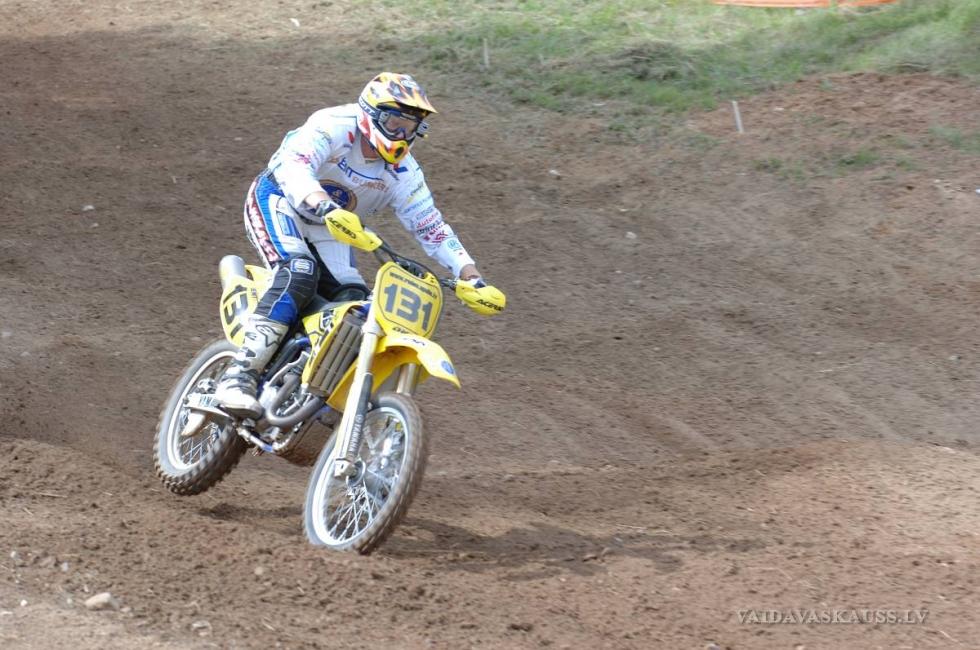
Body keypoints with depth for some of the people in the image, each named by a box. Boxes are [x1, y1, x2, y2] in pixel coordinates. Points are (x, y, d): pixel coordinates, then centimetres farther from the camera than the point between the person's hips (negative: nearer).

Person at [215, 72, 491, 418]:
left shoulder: (403, 173, -6)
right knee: (300, 274, -33)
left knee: (356, 302, -11)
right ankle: (241, 373, -39)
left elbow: (432, 227, -1)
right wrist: (319, 202, -61)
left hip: (328, 231, 7)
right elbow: (293, 165, -41)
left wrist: (470, 275, -15)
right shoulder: (334, 126, -24)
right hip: (279, 200, -7)